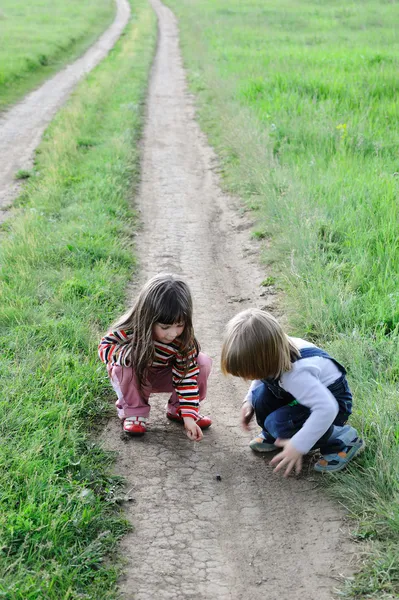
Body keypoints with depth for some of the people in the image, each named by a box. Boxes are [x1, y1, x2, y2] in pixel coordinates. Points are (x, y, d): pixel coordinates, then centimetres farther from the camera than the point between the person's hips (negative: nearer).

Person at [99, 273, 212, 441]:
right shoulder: (130, 330, -34)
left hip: (162, 377, 2)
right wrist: (126, 353, -46)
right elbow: (105, 346, -23)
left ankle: (177, 409, 1)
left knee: (203, 362, -19)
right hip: (133, 377, -2)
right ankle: (133, 411, -11)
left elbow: (187, 376, -24)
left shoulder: (184, 340, -28)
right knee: (125, 364, -37)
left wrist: (189, 416, -29)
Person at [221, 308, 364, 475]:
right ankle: (272, 435, 13)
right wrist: (249, 400, -2)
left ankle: (341, 438, -10)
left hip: (332, 401, -7)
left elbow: (327, 409, -44)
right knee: (261, 394, -17)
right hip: (312, 390, 8)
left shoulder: (295, 374, -39)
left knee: (280, 423, -28)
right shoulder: (272, 352, -16)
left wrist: (298, 446, -39)